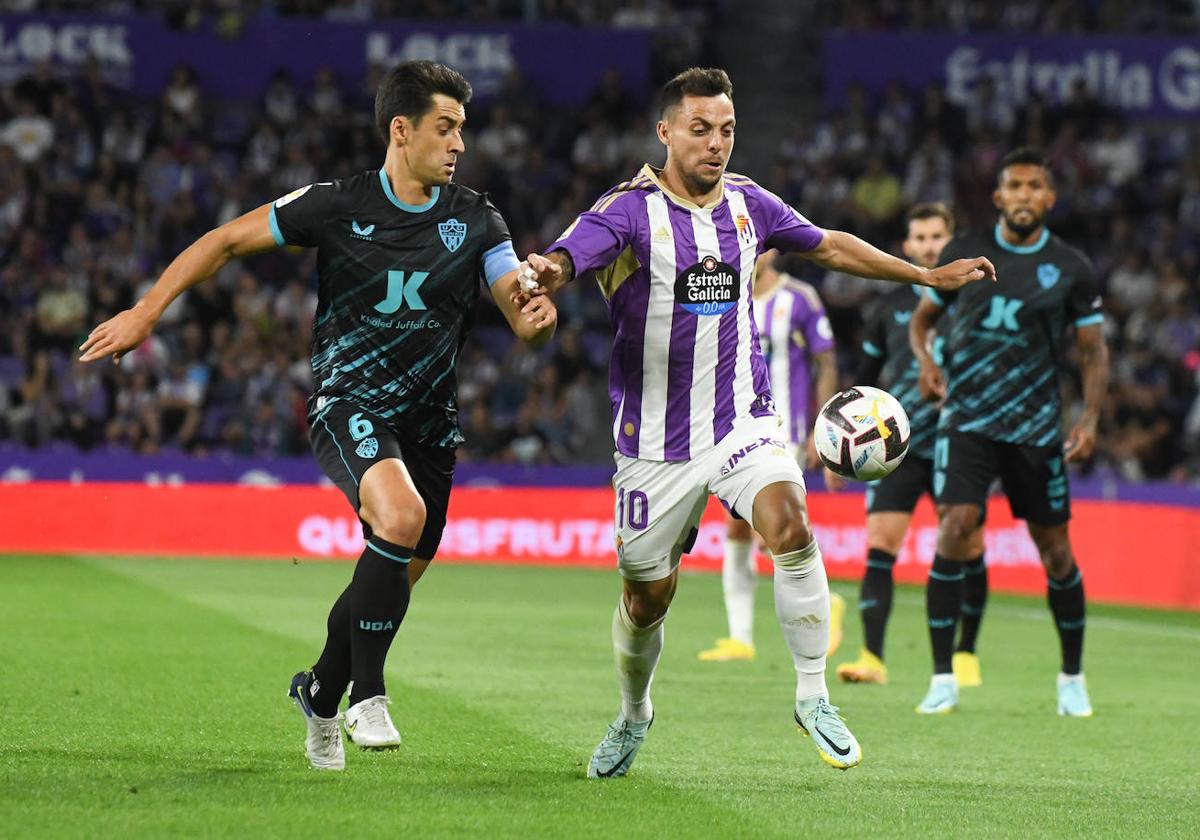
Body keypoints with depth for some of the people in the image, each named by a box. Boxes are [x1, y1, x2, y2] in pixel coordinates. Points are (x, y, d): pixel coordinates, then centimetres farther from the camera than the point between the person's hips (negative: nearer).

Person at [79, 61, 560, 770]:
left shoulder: (476, 220, 1)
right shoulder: (338, 206, -7)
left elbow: (522, 313, -4)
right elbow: (227, 241, 0)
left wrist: (536, 316, -29)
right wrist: (145, 313, -6)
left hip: (429, 420, 5)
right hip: (348, 407, -4)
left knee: (394, 578, 10)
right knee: (401, 516, -32)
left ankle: (321, 695, 39)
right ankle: (368, 696, -22)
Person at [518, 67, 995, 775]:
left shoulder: (748, 204, 5)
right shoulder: (630, 210, -10)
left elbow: (830, 245, 23)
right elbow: (565, 260, -28)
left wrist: (927, 275, 27)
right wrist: (544, 274, -54)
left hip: (742, 420, 2)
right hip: (656, 440, -2)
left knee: (791, 528, -26)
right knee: (647, 598, 6)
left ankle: (814, 697, -12)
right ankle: (633, 716, 37)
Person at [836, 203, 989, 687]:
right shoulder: (890, 307, 10)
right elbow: (865, 380, 17)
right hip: (899, 447, 1)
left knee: (969, 548, -1)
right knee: (879, 544, -12)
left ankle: (965, 654, 15)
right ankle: (872, 658, -15)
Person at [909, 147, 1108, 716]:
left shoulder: (1071, 268, 2)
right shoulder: (964, 253, 3)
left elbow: (1093, 351, 6)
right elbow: (922, 316, 16)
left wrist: (1090, 418, -8)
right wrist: (925, 360, -5)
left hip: (1037, 428, 1)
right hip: (967, 420, -1)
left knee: (1056, 552, 4)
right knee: (954, 532, -17)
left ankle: (1072, 678, 24)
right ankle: (942, 680, -11)